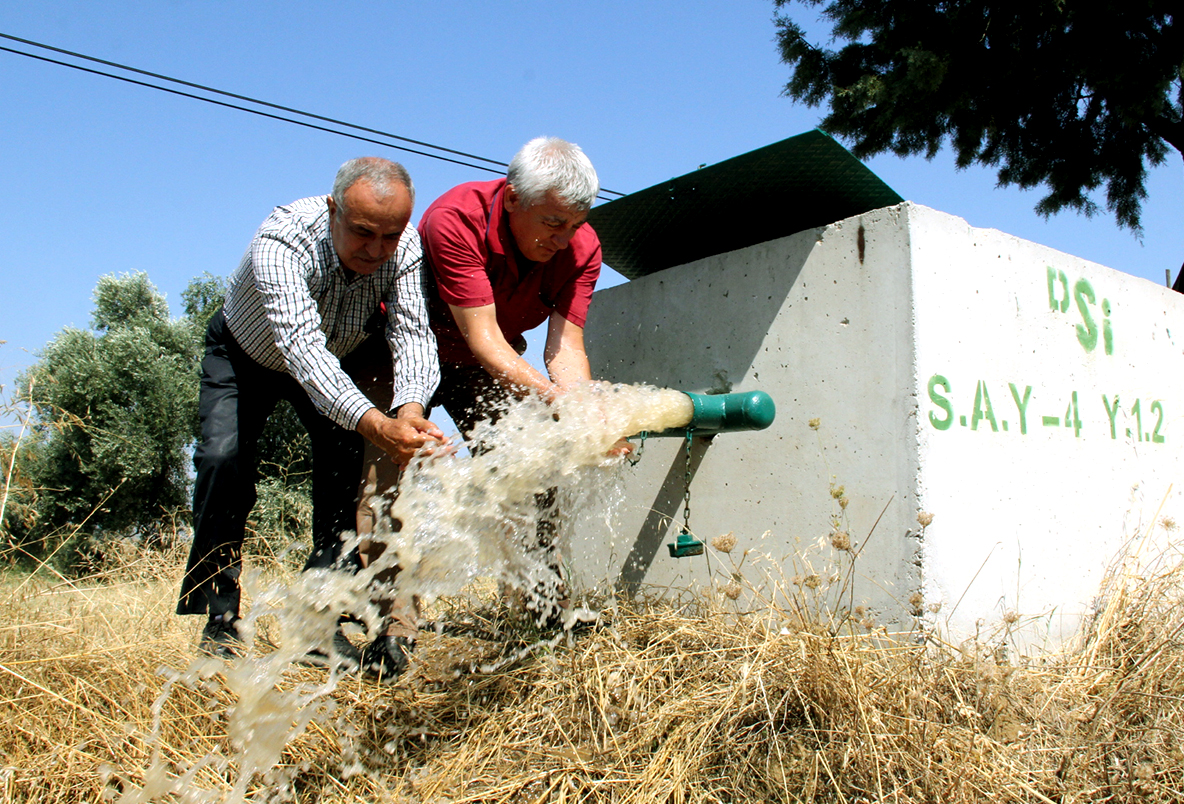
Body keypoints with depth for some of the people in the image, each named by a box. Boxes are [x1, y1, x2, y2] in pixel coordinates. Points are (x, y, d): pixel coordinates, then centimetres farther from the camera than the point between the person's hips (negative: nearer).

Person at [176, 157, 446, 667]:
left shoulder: (405, 247, -28)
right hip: (244, 353, -2)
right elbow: (301, 346, -53)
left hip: (336, 358, 3)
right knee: (224, 457, -20)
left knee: (346, 459, -17)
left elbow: (412, 332, -37)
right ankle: (218, 621, -6)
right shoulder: (281, 241, -41)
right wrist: (374, 424, -68)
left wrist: (410, 407, -59)